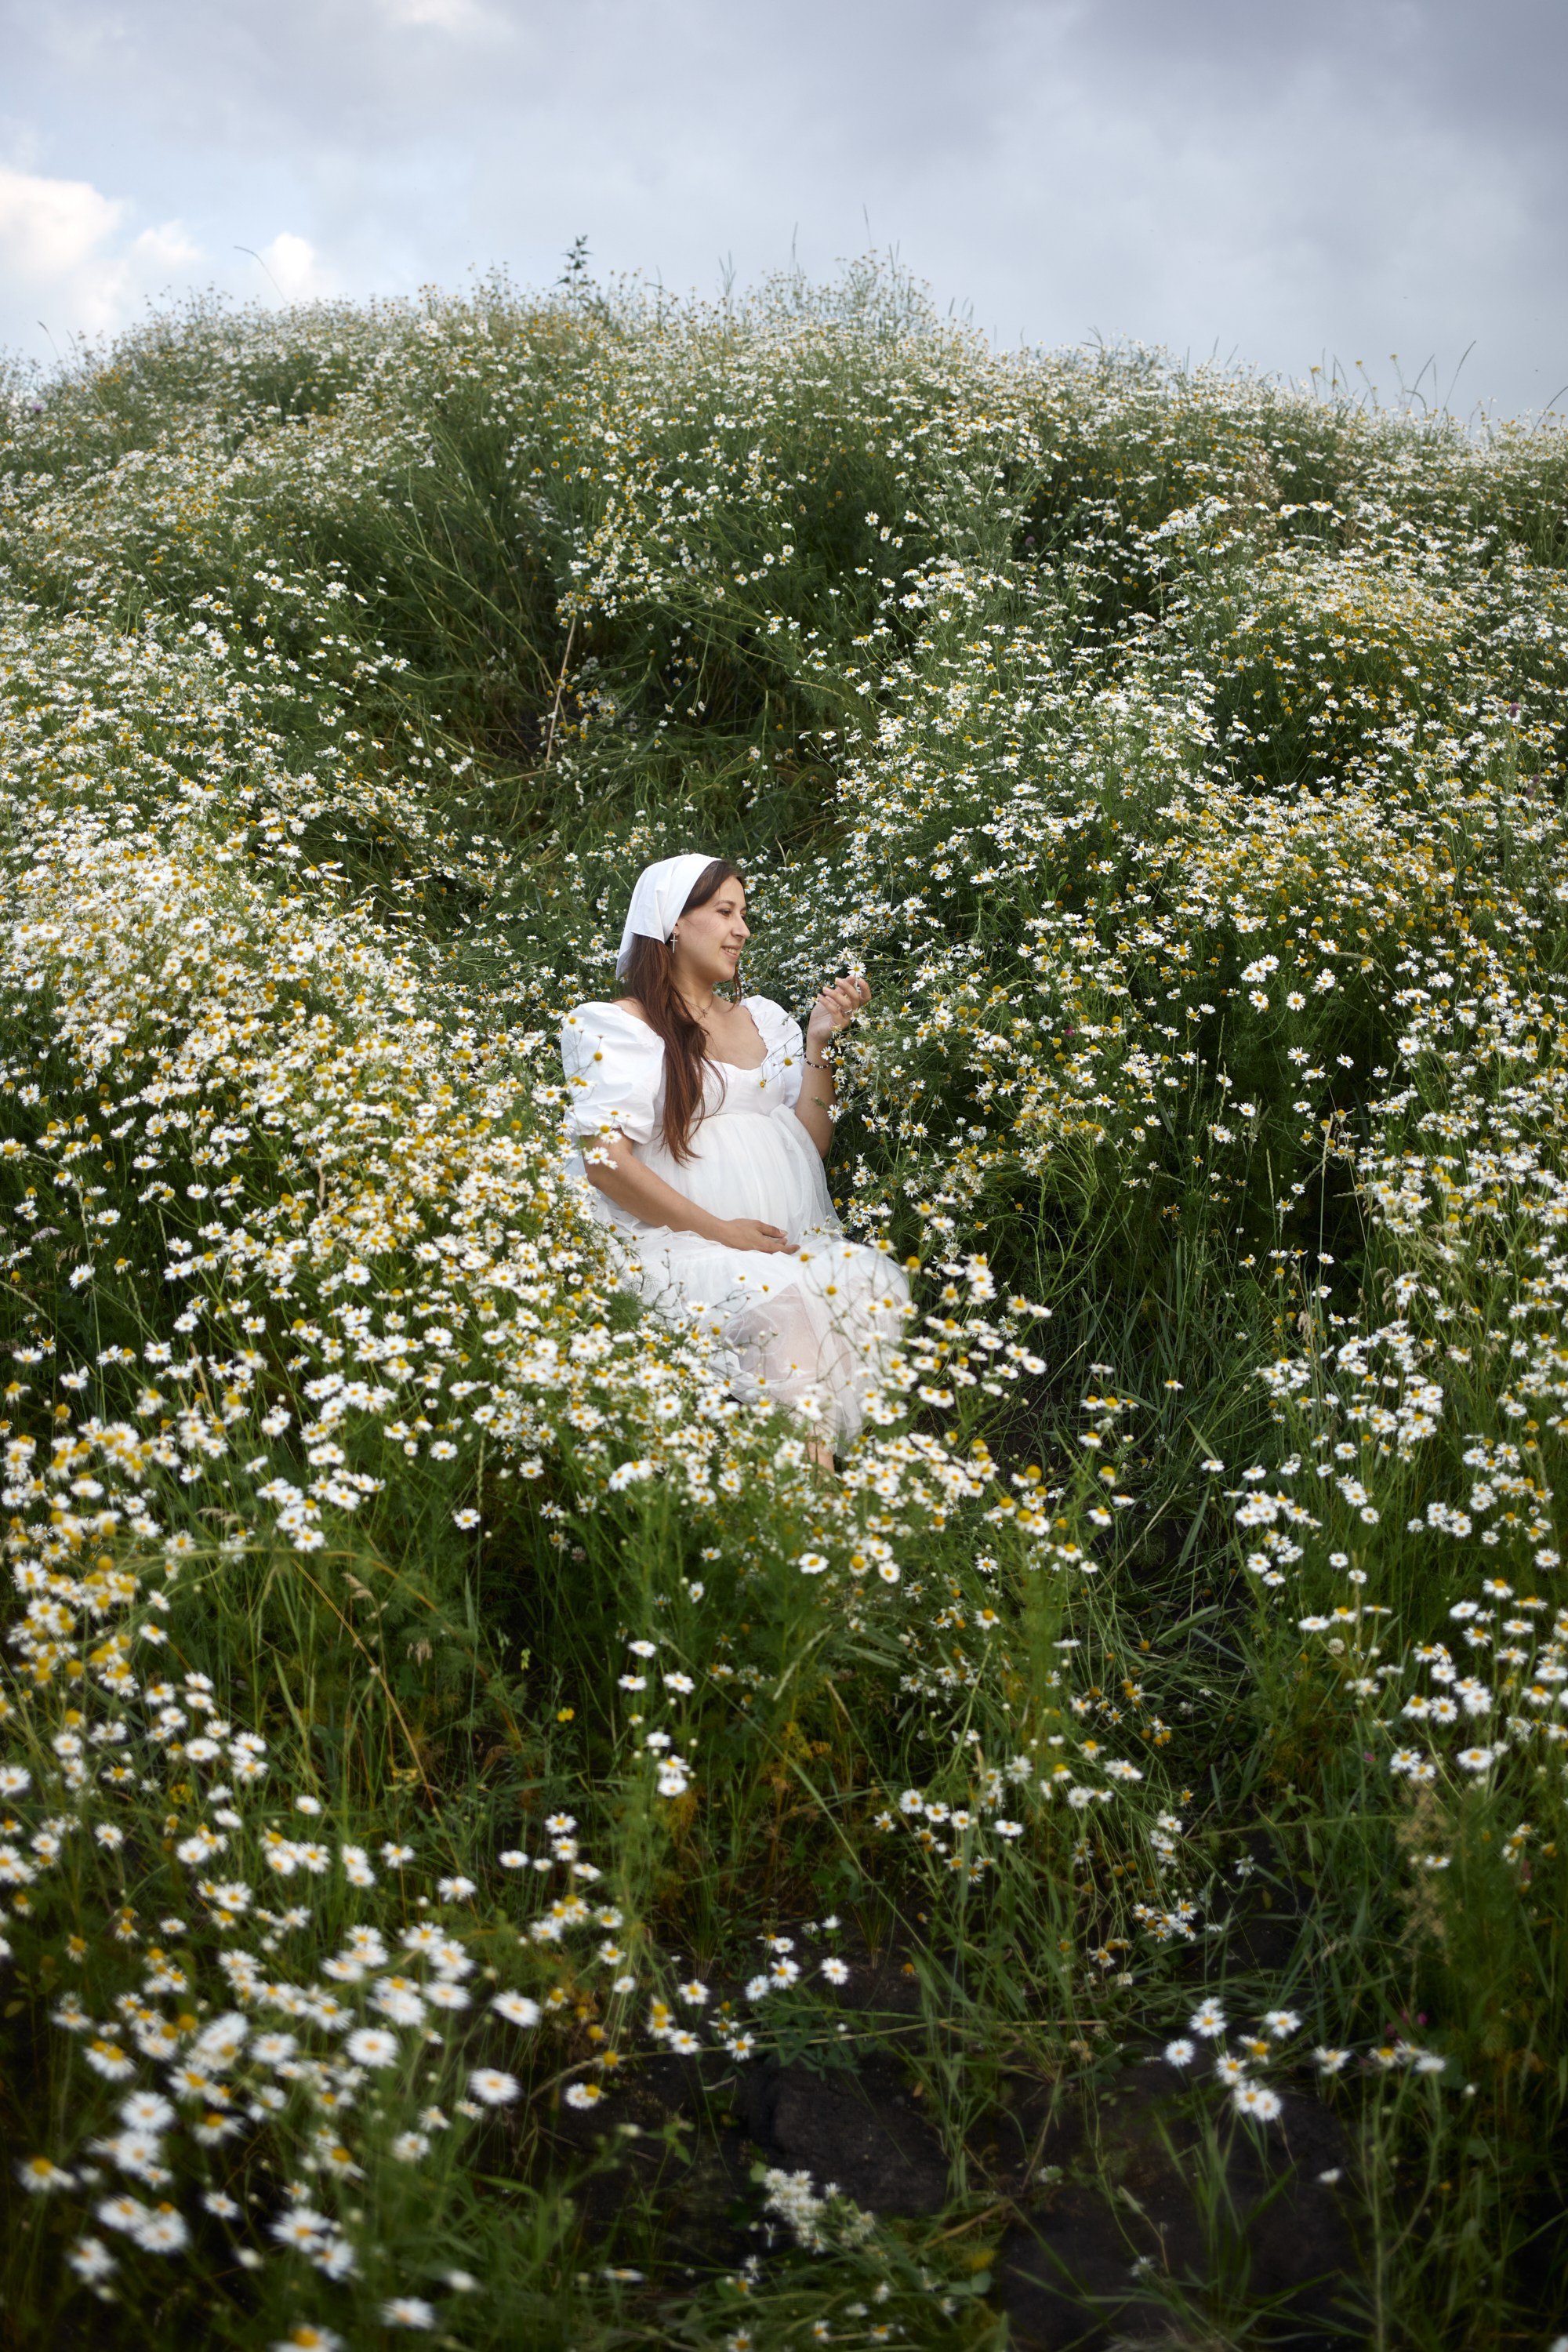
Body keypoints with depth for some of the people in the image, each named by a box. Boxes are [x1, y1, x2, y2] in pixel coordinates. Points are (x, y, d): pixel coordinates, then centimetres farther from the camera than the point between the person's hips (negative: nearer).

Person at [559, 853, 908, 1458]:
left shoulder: (762, 1017, 22)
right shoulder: (619, 1028, 5)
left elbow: (811, 1145, 17)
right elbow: (605, 1160, -6)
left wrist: (818, 1043, 5)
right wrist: (718, 1230, -13)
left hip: (795, 1237, 5)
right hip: (682, 1244, -5)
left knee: (878, 1281, -26)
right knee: (782, 1303, -35)